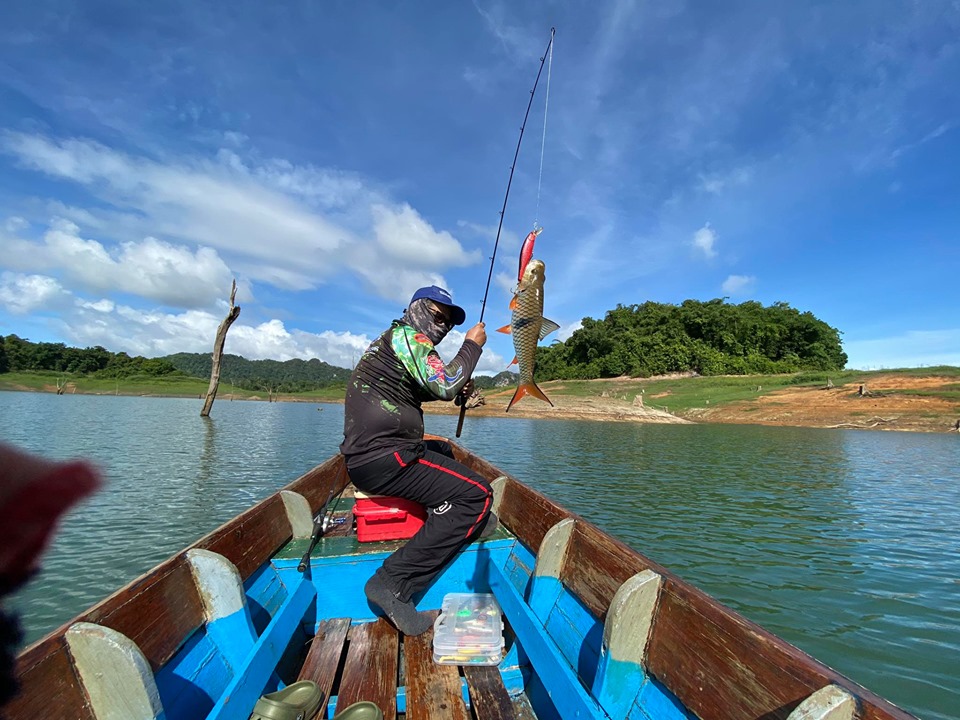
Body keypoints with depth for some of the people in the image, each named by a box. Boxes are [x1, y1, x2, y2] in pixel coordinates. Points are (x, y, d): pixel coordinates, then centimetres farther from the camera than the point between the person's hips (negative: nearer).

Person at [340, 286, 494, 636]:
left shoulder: (388, 340, 24)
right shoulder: (406, 335, -7)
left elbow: (424, 388, 31)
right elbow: (446, 385, -19)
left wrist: (457, 386, 14)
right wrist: (472, 344, -5)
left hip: (365, 455, 11)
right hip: (383, 459, -11)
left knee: (443, 451, 31)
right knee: (477, 494, -15)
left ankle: (465, 520, 17)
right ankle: (393, 584, -16)